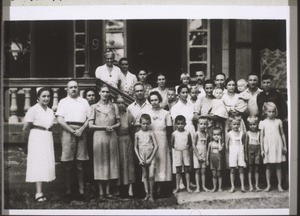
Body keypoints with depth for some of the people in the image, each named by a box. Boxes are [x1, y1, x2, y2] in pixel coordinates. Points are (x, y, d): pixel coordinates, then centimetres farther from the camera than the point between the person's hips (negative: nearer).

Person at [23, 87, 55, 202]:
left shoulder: (50, 111, 13)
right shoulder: (33, 110, -7)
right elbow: (25, 129, -4)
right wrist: (30, 139, 7)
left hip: (48, 139, 7)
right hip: (37, 138, -6)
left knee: (47, 165, 4)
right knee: (38, 165, -11)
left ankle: (39, 191, 10)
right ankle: (39, 193, -14)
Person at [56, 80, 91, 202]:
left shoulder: (84, 102, 20)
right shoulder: (63, 102, 12)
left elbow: (89, 118, 12)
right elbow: (60, 120, 1)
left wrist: (81, 129, -5)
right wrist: (73, 131, -8)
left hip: (81, 131, 2)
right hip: (67, 131, -2)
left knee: (80, 163, 1)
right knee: (67, 164, -5)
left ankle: (81, 191, 2)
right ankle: (68, 191, -1)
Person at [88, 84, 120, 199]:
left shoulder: (114, 106, 10)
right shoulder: (94, 107, 3)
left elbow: (118, 123, 11)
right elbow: (90, 125, -2)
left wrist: (112, 127, -9)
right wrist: (104, 127, -12)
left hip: (112, 136, 3)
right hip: (99, 136, -2)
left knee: (111, 161, 3)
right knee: (100, 162, -1)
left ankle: (108, 190, 10)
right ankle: (101, 192, 3)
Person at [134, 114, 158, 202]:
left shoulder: (151, 133, -2)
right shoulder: (137, 134, 3)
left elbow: (156, 146, -4)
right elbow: (135, 147, 7)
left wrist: (150, 158, -9)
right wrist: (140, 159, -2)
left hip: (151, 158, -2)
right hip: (142, 159, 2)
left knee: (151, 176, -9)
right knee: (145, 176, 8)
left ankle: (151, 194, 1)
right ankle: (147, 193, 16)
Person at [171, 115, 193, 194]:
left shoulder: (187, 133, -3)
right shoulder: (174, 134, -4)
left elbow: (190, 143, 4)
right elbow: (172, 143, 3)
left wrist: (187, 147, -8)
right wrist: (175, 147, -4)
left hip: (186, 152, 0)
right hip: (177, 153, 0)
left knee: (187, 170, 4)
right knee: (178, 171, 6)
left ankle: (188, 187, 11)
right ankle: (177, 187, 13)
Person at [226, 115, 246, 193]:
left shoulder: (242, 134, 3)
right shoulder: (229, 134, -1)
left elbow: (243, 144, 11)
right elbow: (227, 145, 4)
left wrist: (242, 151, 4)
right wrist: (229, 152, 3)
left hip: (240, 152, 1)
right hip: (232, 153, -1)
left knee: (241, 170, 2)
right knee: (232, 170, 1)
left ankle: (242, 186, 3)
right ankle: (232, 186, 5)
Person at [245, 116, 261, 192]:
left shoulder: (258, 133, 6)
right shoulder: (248, 133, 3)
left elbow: (260, 143, 7)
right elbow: (246, 144, 4)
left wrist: (261, 152, 0)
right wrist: (246, 155, 1)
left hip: (257, 151, 1)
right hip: (250, 150, -1)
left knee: (257, 169, 4)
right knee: (250, 169, 2)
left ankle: (257, 185, 8)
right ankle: (250, 186, 4)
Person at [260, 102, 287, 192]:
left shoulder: (278, 121, 6)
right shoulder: (263, 123, 2)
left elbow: (282, 134, 11)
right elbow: (262, 137, 3)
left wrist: (285, 146, 7)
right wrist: (262, 149, 0)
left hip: (278, 146, 1)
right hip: (268, 147, -1)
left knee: (278, 166, 4)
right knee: (268, 167, 3)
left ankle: (279, 185, 10)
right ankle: (268, 185, 10)